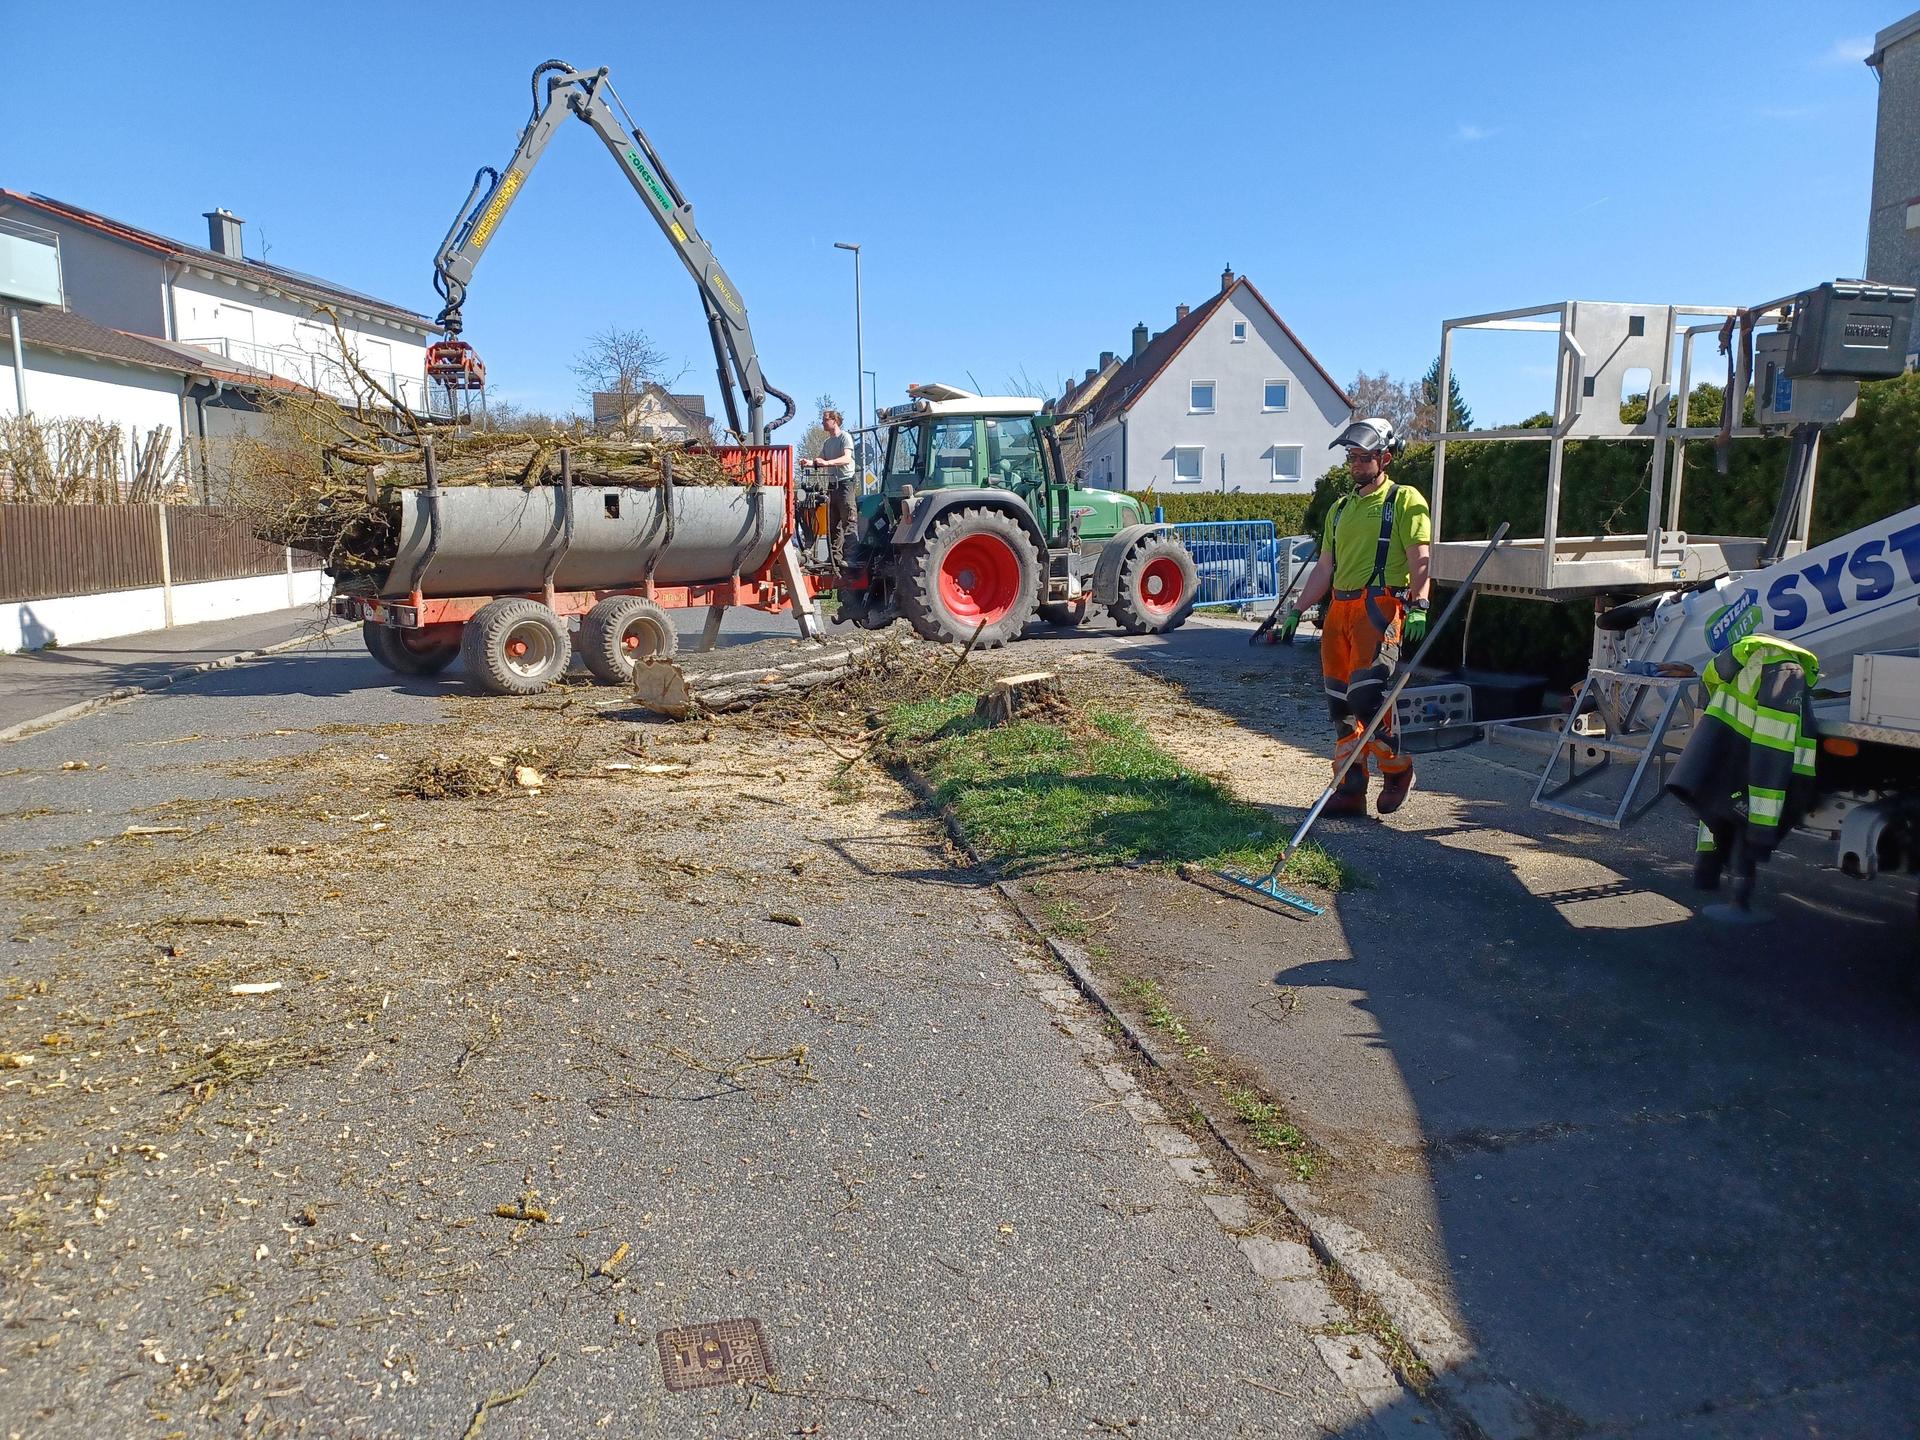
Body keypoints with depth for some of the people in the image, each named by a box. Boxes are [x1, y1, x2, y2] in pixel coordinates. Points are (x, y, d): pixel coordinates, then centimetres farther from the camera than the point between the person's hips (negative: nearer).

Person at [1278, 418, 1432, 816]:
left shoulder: (1404, 500, 2)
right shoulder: (1341, 508, 22)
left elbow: (1420, 561, -8)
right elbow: (1324, 567, 22)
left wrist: (1419, 606, -21)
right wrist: (1296, 610, 15)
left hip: (1379, 608, -7)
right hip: (1339, 608, 7)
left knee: (1365, 697, -16)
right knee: (1340, 704, 4)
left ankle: (1398, 770, 6)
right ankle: (1350, 789, 10)